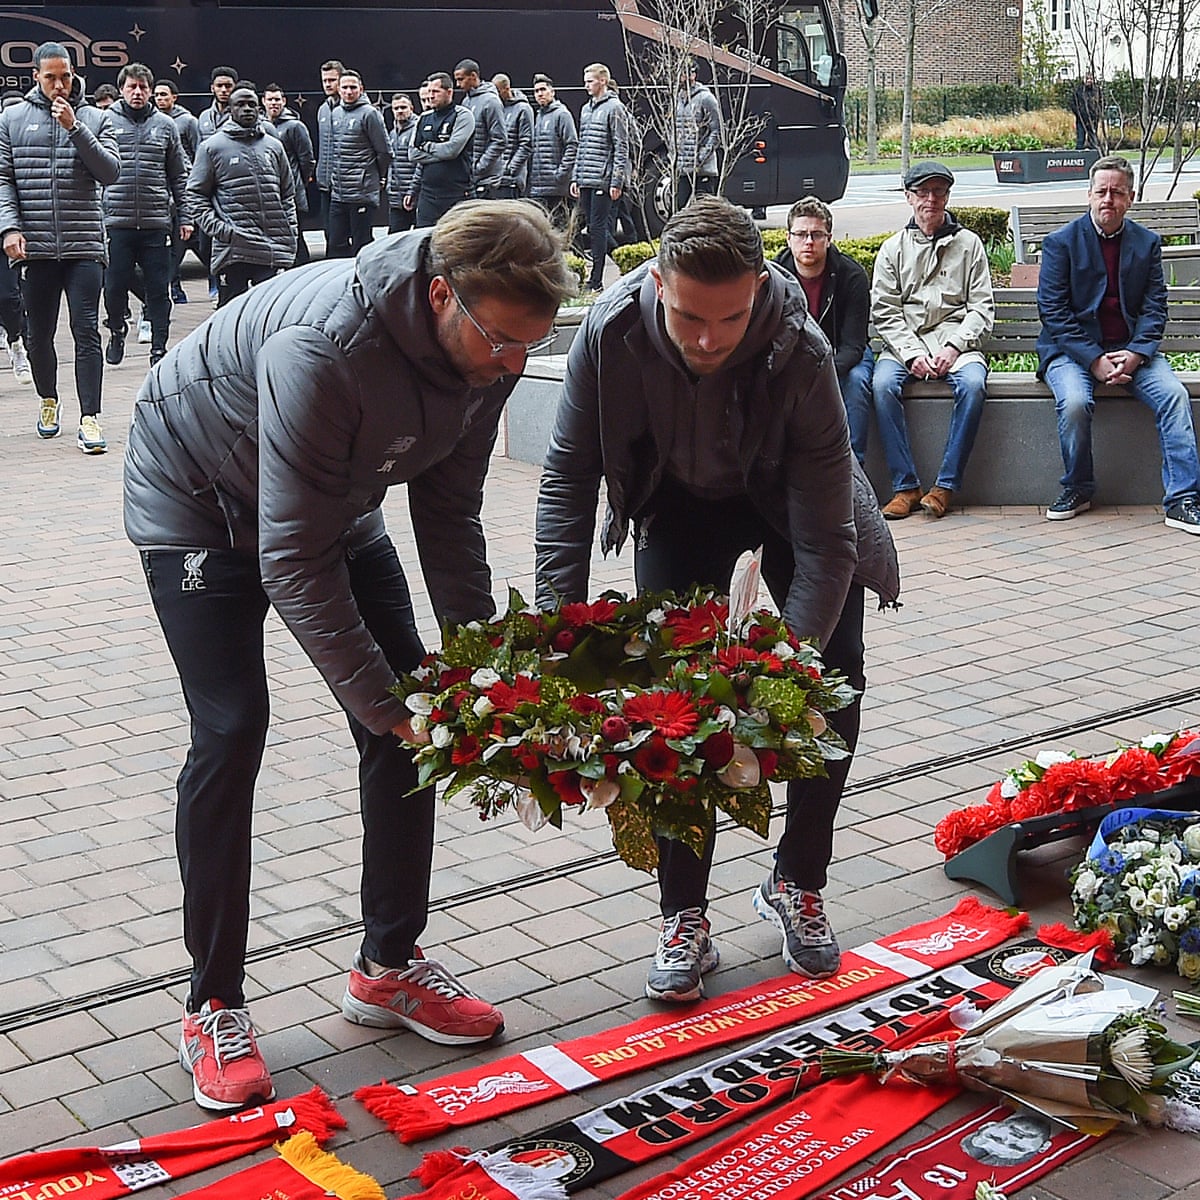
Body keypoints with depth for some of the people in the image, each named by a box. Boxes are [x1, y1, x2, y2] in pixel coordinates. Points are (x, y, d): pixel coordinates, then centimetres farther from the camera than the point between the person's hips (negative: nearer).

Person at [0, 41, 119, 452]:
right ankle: (48, 400, 32)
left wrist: (76, 128, -12)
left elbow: (110, 172, -4)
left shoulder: (96, 119, 8)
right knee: (39, 333, 11)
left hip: (84, 245, -1)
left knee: (87, 332, -7)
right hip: (34, 247, 1)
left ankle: (90, 418, -7)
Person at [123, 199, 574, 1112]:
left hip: (333, 500, 7)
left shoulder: (488, 343, -18)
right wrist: (387, 706, -35)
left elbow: (449, 512, -6)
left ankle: (389, 965, 13)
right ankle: (215, 1005, 0)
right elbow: (293, 561, -37)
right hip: (199, 501, -7)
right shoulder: (326, 348, -41)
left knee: (413, 715, -1)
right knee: (231, 733, -16)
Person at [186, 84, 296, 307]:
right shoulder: (212, 147, 3)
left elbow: (288, 193, 20)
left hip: (273, 249, 3)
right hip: (232, 250, -3)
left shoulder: (274, 146, 15)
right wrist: (217, 228, -10)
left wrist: (291, 231, 9)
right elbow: (196, 195, 2)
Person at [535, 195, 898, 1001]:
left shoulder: (801, 353, -37)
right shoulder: (612, 334, -33)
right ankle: (686, 918, 3)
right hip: (680, 504, 1)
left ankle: (798, 885, 15)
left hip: (788, 498, -1)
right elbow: (568, 478, -22)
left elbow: (826, 540, -35)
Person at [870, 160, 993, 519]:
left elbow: (982, 307, 5)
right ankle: (906, 486, -23)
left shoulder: (968, 244, 12)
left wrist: (954, 346, -12)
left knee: (973, 383, -32)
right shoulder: (893, 248, 12)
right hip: (904, 343, 1)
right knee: (883, 384, -30)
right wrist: (912, 353, -12)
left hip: (954, 341, -1)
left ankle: (946, 485, -24)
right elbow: (884, 312, 4)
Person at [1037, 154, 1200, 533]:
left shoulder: (1148, 242, 8)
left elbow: (1155, 307, 3)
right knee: (1074, 402, -32)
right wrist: (1094, 360, -18)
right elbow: (1053, 313, -8)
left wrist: (1135, 353, -16)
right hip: (1072, 349, -2)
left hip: (1131, 349, 3)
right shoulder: (1061, 242, -1)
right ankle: (1078, 489, -7)